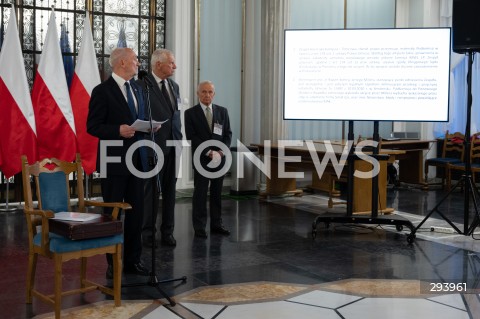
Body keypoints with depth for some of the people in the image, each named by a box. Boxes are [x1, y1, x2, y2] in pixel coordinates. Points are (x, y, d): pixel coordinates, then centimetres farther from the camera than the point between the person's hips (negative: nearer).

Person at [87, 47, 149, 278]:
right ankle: (113, 263, 14)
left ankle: (133, 260, 21)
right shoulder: (102, 91, -8)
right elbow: (92, 126, -11)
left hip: (136, 160, 7)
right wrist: (118, 130, -24)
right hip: (114, 161, -7)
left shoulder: (137, 89, 14)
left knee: (136, 212, 10)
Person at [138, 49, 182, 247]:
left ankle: (167, 231, 18)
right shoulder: (142, 85, -9)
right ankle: (148, 233, 14)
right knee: (151, 190, 3)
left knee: (170, 190, 9)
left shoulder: (174, 86, 13)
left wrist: (179, 138, 10)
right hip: (154, 146, -6)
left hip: (173, 147, 6)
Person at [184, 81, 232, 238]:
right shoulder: (190, 113, -1)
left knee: (217, 193, 8)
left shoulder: (222, 111, 9)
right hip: (201, 158, -3)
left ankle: (216, 224, 15)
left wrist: (222, 150, -8)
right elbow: (192, 137, -8)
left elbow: (228, 133, 8)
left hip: (219, 158, 3)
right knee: (200, 193, 0)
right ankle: (199, 227, 6)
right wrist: (208, 152, -15)